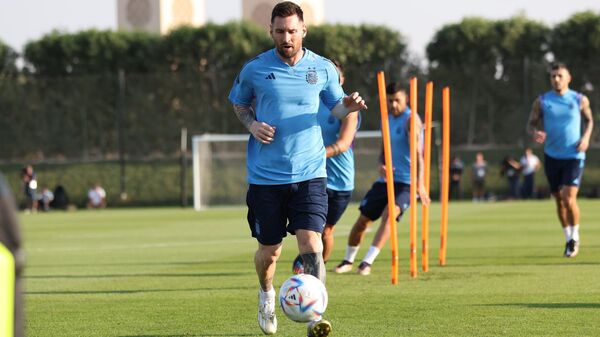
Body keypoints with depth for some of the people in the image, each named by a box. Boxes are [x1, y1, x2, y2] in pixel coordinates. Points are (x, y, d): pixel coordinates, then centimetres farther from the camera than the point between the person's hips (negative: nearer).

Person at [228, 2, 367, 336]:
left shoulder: (323, 68, 2)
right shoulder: (254, 69, -1)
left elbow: (335, 105, 15)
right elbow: (239, 103, 16)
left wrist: (347, 106, -8)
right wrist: (252, 123, -5)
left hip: (309, 173, 0)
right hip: (265, 176, 0)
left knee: (311, 243, -17)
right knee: (270, 250, 9)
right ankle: (267, 296, 41)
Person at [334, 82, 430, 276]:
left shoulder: (410, 119, -12)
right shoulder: (387, 119, 10)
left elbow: (417, 152, -23)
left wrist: (419, 182, -36)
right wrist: (381, 165, -6)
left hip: (406, 182, -7)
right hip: (386, 179, 7)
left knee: (388, 215, -27)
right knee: (363, 220, 8)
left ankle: (367, 262, -28)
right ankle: (348, 261, 27)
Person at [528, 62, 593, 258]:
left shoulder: (580, 100, -1)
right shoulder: (542, 101, 0)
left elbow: (589, 120, 13)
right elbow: (532, 123, 7)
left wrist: (586, 137, -5)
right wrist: (535, 133, -16)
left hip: (574, 156, -2)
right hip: (552, 156, 3)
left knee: (569, 199, -15)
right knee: (559, 200, 9)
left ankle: (575, 237, 6)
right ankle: (569, 239, 27)